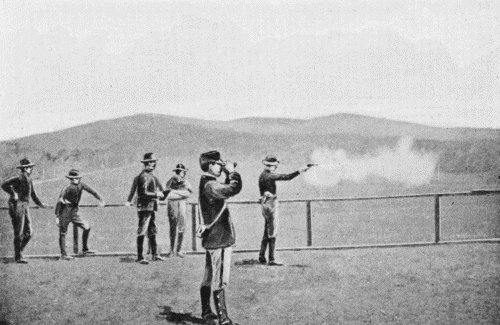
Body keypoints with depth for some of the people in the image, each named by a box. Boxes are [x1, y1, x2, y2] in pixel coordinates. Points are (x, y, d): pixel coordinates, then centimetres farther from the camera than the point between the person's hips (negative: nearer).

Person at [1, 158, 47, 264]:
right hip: (17, 206, -8)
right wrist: (13, 194, -22)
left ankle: (18, 252, 21)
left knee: (29, 233, 7)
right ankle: (18, 257, 7)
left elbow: (33, 194, 25)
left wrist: (40, 204, 21)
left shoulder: (29, 180, 13)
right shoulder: (18, 179, -13)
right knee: (19, 233, -3)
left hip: (25, 207, 8)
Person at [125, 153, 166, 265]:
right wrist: (156, 194, -15)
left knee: (152, 231, 16)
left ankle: (155, 254, 26)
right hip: (145, 207, -10)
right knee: (142, 232, -6)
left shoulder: (150, 176, 12)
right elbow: (144, 193, -23)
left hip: (151, 207, 10)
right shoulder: (144, 176, -17)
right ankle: (140, 257, -3)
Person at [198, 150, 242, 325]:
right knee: (219, 280, -7)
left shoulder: (207, 183, 12)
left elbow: (226, 189, 24)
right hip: (219, 238, -10)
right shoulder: (210, 185, -19)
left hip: (212, 238, 10)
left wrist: (228, 175, 10)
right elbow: (234, 188, -31)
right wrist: (232, 172, -15)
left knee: (209, 278, 17)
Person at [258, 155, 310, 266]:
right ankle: (272, 259, -5)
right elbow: (287, 177, -21)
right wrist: (300, 171, -20)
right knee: (272, 232, -6)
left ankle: (262, 256, 19)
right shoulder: (269, 175, -17)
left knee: (267, 231, 16)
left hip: (265, 203, 9)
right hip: (271, 203, -9)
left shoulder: (262, 175, 12)